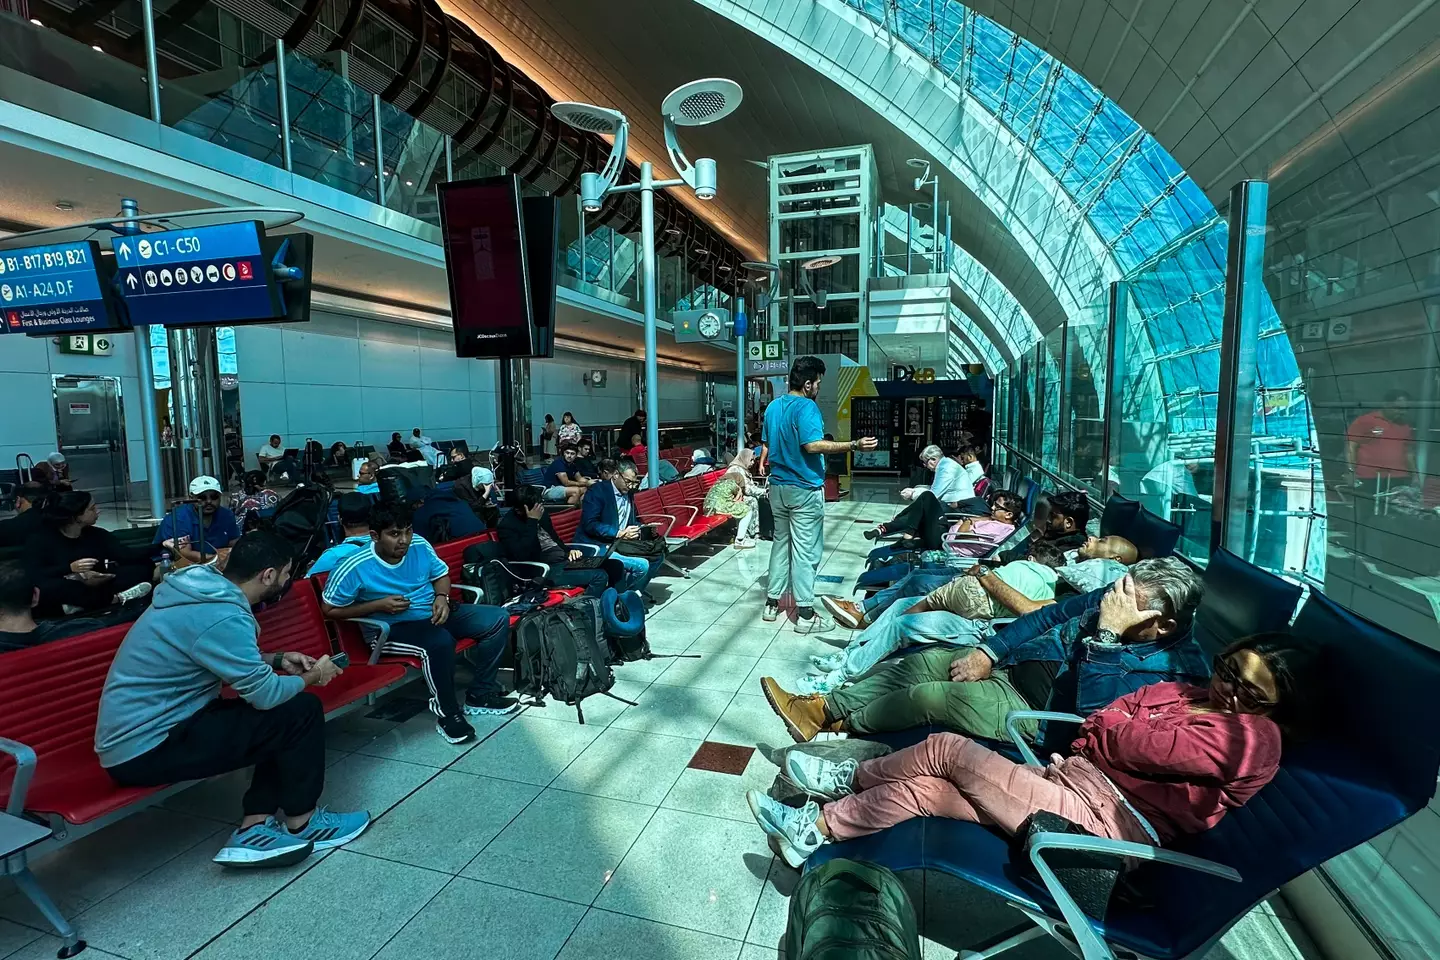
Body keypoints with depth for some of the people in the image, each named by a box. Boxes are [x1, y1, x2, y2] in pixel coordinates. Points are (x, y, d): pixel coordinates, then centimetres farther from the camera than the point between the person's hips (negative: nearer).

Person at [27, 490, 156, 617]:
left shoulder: (96, 534, 6)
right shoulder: (40, 539, -6)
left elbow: (125, 555, -5)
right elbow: (33, 576, -16)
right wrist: (69, 568, -28)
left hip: (94, 586, 4)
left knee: (145, 566, -14)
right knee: (47, 587, -41)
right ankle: (114, 598, -31)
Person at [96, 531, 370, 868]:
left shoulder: (204, 588, 3)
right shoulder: (222, 617, -27)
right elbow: (265, 694, -20)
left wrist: (278, 660, 12)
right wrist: (313, 676, -2)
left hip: (132, 734, 10)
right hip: (146, 748, -10)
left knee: (282, 716, 9)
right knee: (302, 711, -11)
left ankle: (253, 829, 7)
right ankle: (300, 822, 8)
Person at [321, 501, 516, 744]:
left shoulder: (419, 545, -6)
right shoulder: (355, 567, -17)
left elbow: (441, 575, 11)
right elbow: (329, 609, -8)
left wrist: (442, 598, -10)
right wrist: (379, 605, -18)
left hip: (433, 616, 6)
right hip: (391, 629, -6)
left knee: (498, 619, -6)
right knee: (440, 641, -38)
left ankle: (480, 695, 2)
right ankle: (447, 714, -16)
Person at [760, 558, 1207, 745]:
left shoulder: (1177, 668, -19)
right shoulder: (1113, 613, 2)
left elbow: (1094, 712, -32)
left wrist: (1106, 635, -33)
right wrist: (988, 652, -1)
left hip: (1042, 717, -8)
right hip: (1022, 670, 8)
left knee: (930, 696, -20)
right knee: (927, 660, -3)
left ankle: (839, 722, 6)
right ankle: (824, 708, 5)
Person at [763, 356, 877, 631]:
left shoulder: (773, 406, 10)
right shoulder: (806, 407, -16)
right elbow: (813, 445, -27)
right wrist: (855, 445, -26)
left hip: (778, 486, 8)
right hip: (804, 489, -8)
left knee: (780, 542, 16)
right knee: (805, 550, -2)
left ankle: (772, 602, 21)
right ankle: (805, 614, 5)